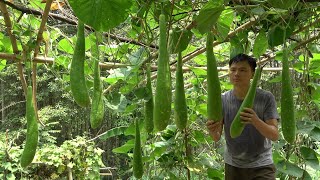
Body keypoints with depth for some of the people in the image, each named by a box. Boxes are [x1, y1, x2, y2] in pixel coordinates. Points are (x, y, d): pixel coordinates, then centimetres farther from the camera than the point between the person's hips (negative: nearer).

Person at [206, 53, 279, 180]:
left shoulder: (266, 98, -12)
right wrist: (212, 131, -31)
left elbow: (275, 135, -17)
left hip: (261, 166, -2)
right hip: (233, 166, 2)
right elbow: (217, 138, -7)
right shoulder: (222, 100, -6)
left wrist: (256, 121, -36)